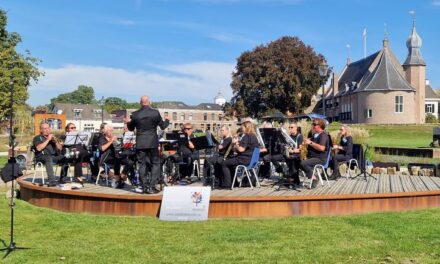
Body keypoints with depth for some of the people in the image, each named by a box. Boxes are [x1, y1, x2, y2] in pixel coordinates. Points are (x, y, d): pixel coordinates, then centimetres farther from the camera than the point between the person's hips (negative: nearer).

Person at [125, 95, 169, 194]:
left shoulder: (135, 114, -2)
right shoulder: (155, 112, -7)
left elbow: (130, 128, 10)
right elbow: (163, 126, 1)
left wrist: (128, 122, 29)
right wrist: (167, 120, 20)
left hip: (140, 143, 2)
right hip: (152, 143, -2)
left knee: (142, 164, 8)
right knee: (155, 164, 7)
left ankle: (145, 187, 11)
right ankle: (151, 186, 1)